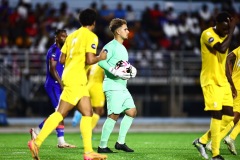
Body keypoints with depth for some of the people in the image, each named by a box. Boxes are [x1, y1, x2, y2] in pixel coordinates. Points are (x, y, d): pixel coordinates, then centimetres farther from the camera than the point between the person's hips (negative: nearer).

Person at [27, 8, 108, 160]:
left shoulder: (72, 36, 15)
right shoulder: (91, 36, -6)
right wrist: (101, 57, 3)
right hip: (76, 79, -9)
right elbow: (89, 60, -16)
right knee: (61, 113, -10)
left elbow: (62, 59, 14)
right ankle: (37, 142, -13)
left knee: (88, 113, 7)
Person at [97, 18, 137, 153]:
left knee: (132, 111, 7)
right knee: (114, 114, -12)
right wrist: (115, 72, -27)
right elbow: (101, 61, -22)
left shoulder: (122, 48, 20)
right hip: (113, 86, -10)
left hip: (122, 87, 10)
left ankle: (120, 142, 12)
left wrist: (131, 70, 11)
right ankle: (102, 146, -8)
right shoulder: (111, 46, -10)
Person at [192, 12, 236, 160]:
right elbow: (222, 49, -31)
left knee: (229, 117, 3)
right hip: (210, 81, -8)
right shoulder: (208, 34, -14)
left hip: (222, 81, 8)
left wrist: (229, 82, 18)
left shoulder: (225, 35, 12)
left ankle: (202, 141, 16)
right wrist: (232, 30, -24)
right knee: (217, 115, -13)